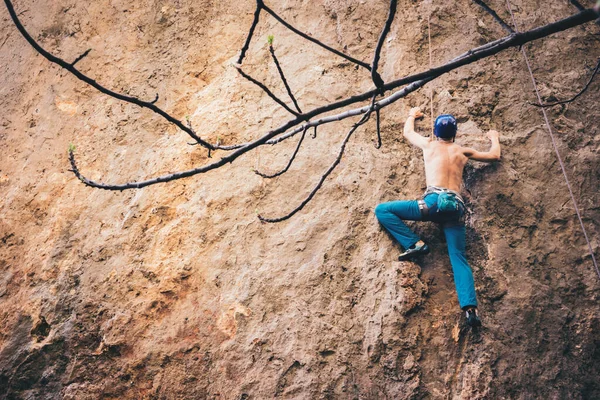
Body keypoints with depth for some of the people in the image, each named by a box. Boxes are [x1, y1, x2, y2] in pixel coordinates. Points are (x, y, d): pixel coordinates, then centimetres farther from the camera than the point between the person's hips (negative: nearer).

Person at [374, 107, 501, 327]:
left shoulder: (429, 144, 19)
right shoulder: (463, 151, 25)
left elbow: (407, 132, 40)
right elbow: (495, 155, 39)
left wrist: (412, 115, 61)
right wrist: (494, 137, 59)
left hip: (435, 200, -4)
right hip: (456, 206, 4)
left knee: (382, 210, 5)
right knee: (459, 258, -2)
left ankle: (415, 244, -9)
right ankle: (470, 306, -23)